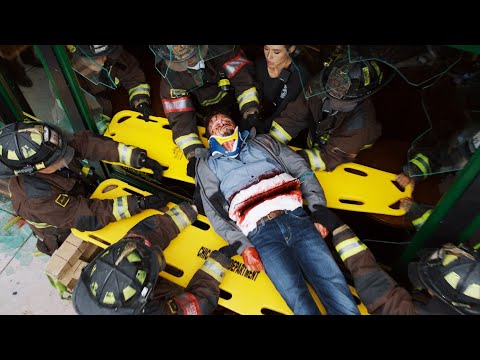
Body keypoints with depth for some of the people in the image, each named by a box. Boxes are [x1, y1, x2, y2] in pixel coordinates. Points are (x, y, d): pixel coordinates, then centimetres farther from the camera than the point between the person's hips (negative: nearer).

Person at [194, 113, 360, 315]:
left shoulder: (263, 141, 28)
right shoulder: (208, 164, 22)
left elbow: (301, 169, 19)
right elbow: (215, 211, 11)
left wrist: (318, 209, 5)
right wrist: (242, 246, -2)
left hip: (295, 217, 2)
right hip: (260, 233, -2)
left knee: (335, 286, -13)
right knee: (299, 300, -20)